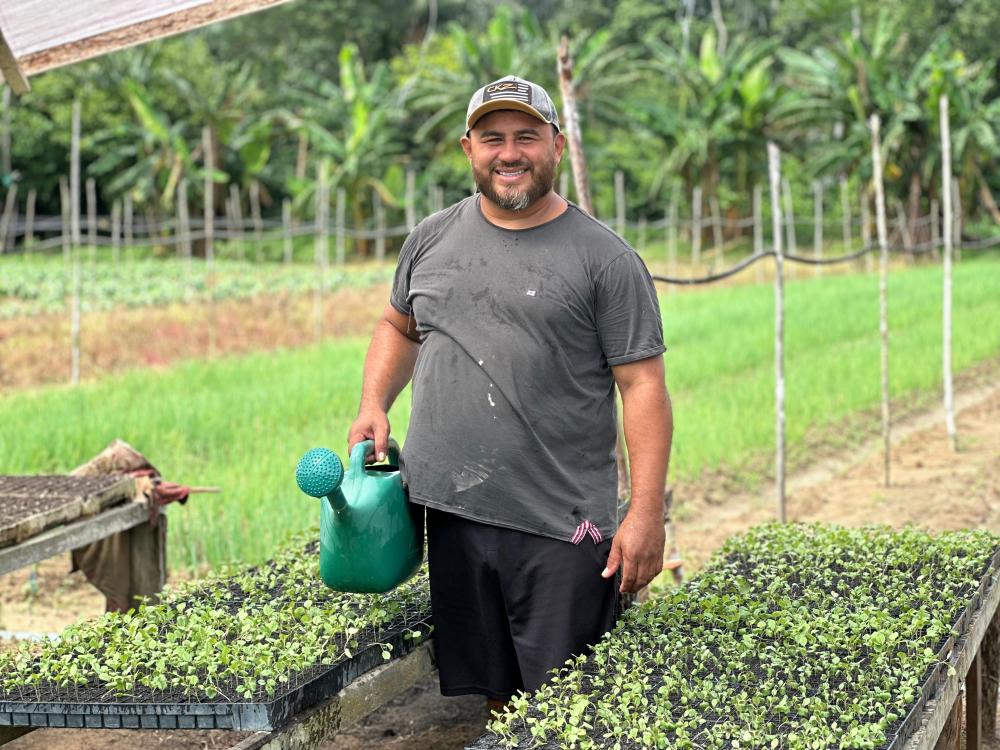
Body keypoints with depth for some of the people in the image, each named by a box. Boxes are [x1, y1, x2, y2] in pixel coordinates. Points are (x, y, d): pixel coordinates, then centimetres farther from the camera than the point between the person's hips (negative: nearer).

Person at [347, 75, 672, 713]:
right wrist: (374, 406, 9)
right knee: (494, 694, 14)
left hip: (561, 530, -4)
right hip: (454, 515, 4)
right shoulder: (431, 240, 10)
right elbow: (399, 325, 27)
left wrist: (646, 515, -14)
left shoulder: (604, 258, -4)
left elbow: (643, 385, -7)